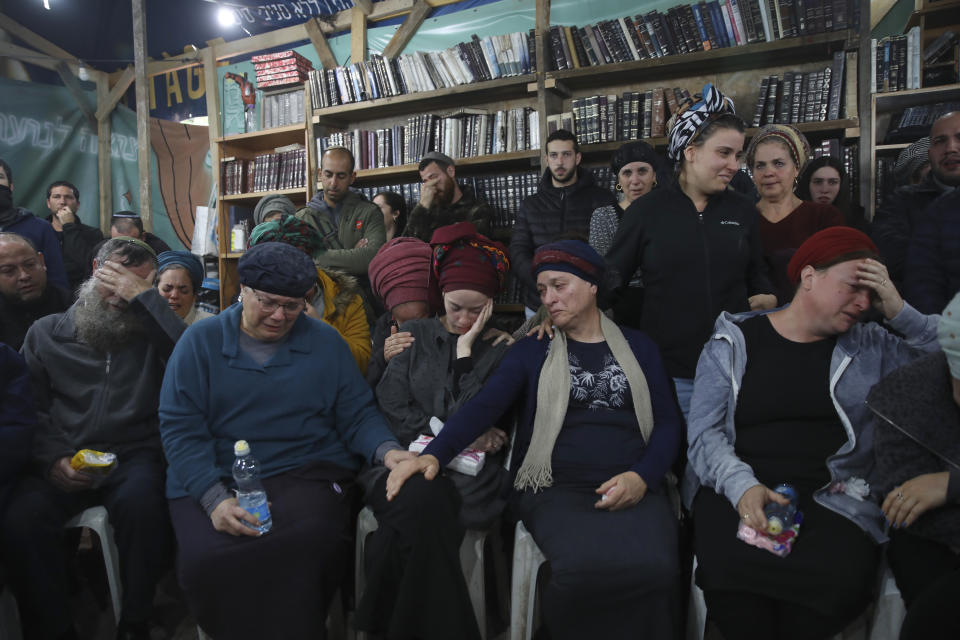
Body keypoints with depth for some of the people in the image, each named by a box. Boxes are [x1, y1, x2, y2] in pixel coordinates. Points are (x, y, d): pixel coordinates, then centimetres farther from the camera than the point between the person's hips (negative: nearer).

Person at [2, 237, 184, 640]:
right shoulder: (46, 333, 13)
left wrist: (143, 296, -13)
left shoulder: (151, 333, 6)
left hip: (133, 457, -2)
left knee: (141, 501, -33)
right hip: (62, 465, 2)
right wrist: (51, 460, -9)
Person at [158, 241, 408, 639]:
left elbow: (357, 416, 10)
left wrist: (386, 450, -13)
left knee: (311, 545, -31)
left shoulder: (326, 343, 10)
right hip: (214, 481, 1)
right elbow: (179, 427, -1)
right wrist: (215, 499, -16)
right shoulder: (200, 342, 6)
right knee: (207, 561, -28)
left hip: (307, 472, 0)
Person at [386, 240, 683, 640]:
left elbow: (667, 422, 10)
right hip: (556, 489, -1)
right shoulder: (532, 350, 10)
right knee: (583, 569, -32)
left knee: (654, 567, -30)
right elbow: (484, 406, -4)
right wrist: (435, 454, -21)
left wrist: (642, 477, -9)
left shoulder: (639, 347, 15)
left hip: (633, 489, 2)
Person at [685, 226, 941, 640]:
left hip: (832, 497, 2)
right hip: (736, 490, -2)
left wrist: (899, 313, 1)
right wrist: (742, 484, -20)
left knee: (841, 576, -30)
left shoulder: (871, 347, 15)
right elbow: (704, 431, -2)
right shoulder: (733, 342, 5)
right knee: (728, 565, -32)